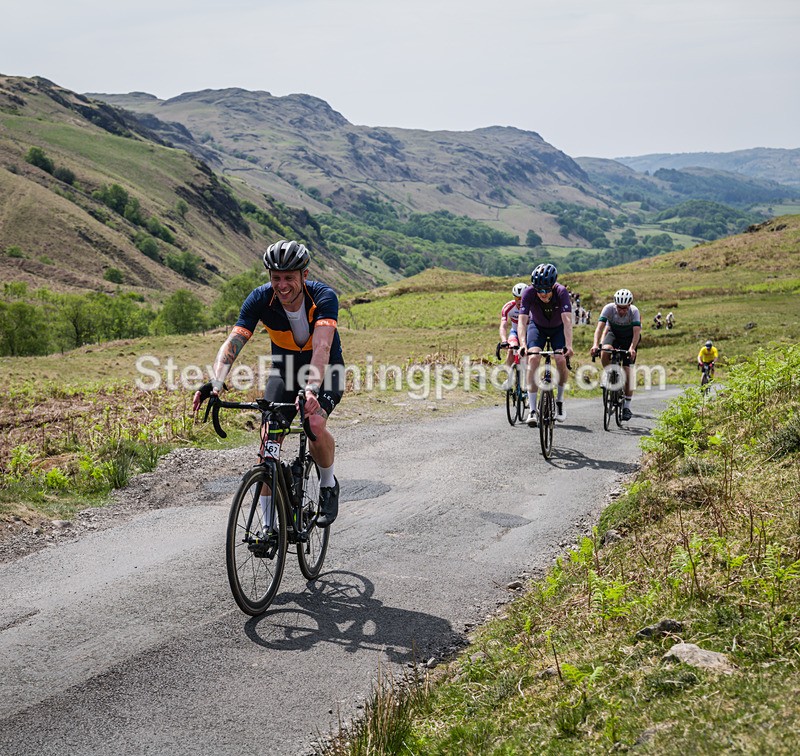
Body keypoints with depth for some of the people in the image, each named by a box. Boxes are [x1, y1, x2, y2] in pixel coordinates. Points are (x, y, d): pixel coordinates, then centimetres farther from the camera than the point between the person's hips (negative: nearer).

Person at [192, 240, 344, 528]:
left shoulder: (323, 297, -30)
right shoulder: (260, 299, -22)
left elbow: (322, 347, -44)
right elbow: (233, 342, -30)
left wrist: (312, 389, -60)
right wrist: (215, 383, -47)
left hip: (325, 368, -3)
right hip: (284, 366, 3)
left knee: (315, 424, -30)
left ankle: (328, 486, 1)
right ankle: (269, 523, 0)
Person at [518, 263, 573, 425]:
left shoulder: (561, 292, -32)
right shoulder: (529, 293, -31)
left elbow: (567, 320, -41)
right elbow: (522, 321, -36)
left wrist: (569, 345, -54)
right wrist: (522, 344, -52)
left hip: (558, 328, 0)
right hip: (537, 326, 0)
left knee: (561, 360, -20)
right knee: (533, 358, -23)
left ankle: (560, 401, 7)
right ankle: (532, 409, -20)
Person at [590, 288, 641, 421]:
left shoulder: (634, 311, -29)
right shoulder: (609, 308, -28)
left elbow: (637, 332, -38)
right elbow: (599, 327, -36)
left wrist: (632, 348, -56)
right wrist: (595, 344, -52)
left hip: (629, 337, -1)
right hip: (613, 333, 1)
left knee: (627, 370, -11)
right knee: (605, 351, -35)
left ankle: (627, 407, -3)